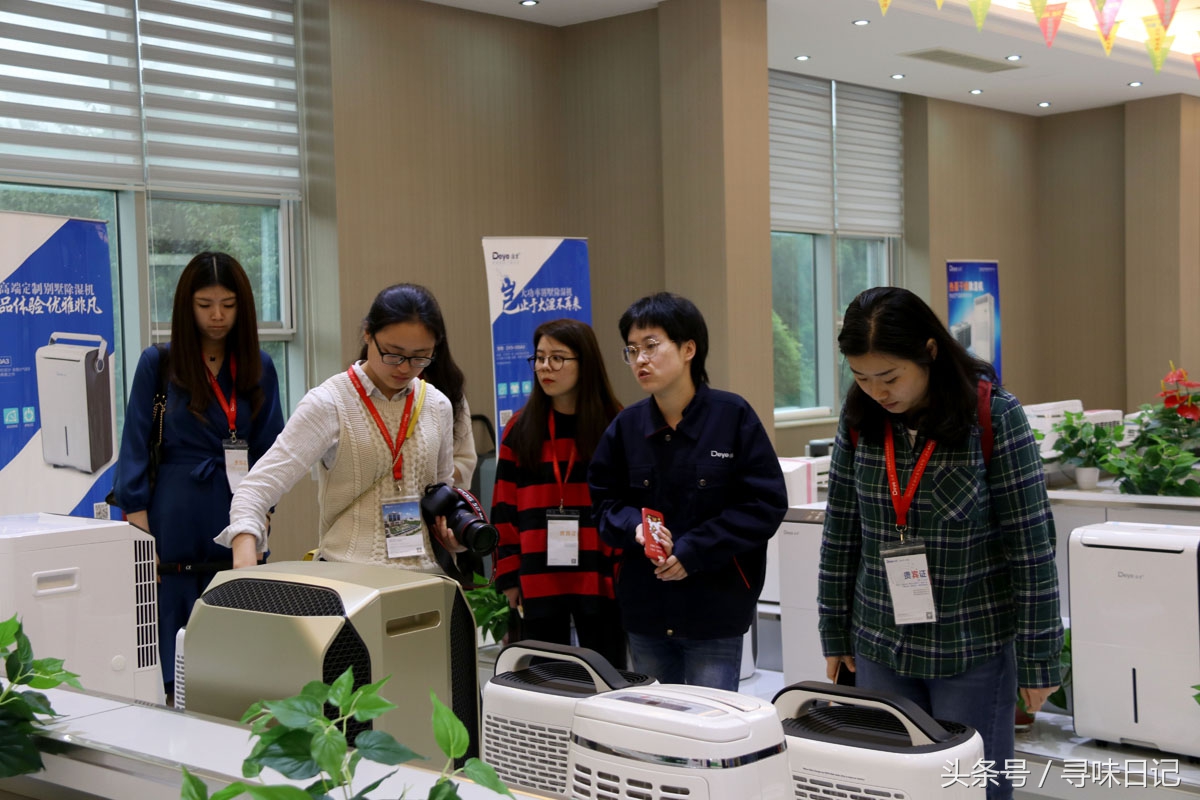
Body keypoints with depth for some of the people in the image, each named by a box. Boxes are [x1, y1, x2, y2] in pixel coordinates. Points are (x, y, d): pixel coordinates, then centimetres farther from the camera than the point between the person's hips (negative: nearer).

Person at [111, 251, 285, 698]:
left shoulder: (258, 367, 8)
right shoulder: (158, 363, 1)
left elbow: (270, 446, 11)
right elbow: (136, 445, 0)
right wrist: (140, 525, -7)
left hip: (239, 522, 2)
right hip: (178, 523, -2)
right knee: (178, 638, 0)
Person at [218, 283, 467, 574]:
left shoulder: (438, 406, 9)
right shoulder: (329, 404, -7)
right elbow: (258, 487, -14)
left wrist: (452, 525, 3)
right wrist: (245, 563, -31)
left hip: (427, 575, 6)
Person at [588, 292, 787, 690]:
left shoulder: (732, 416, -9)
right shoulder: (627, 426, 2)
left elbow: (766, 503, -10)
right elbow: (604, 500, 9)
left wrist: (693, 551, -15)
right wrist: (634, 527, -13)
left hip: (715, 609, -4)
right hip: (645, 610, 4)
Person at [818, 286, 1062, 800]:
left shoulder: (994, 416, -13)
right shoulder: (860, 417, -2)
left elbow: (1031, 543, -10)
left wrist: (1038, 659, -9)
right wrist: (835, 634, 10)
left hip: (975, 648, -3)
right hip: (881, 647, 4)